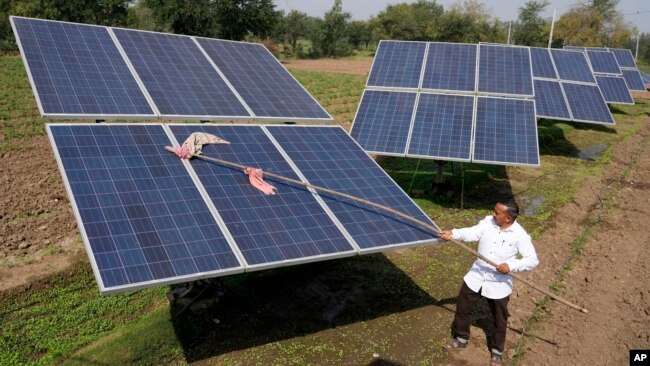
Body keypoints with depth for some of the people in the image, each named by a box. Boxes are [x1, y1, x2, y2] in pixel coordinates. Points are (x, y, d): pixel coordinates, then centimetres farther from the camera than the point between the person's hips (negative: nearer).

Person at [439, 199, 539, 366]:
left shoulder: (520, 236, -19)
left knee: (499, 319, 14)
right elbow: (472, 233, -15)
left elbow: (533, 260, -18)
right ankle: (461, 338, 41)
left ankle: (496, 350, 38)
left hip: (498, 284, -4)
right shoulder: (488, 221, -8)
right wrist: (453, 234, -32)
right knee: (462, 308, 16)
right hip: (476, 276, 4)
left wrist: (511, 266, -30)